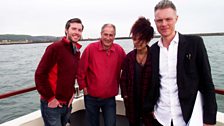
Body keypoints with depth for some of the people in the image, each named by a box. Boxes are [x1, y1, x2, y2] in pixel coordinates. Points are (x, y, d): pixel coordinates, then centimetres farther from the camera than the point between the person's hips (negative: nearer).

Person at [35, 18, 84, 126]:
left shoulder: (77, 51, 6)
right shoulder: (55, 48, -17)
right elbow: (40, 75, -18)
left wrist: (72, 92, 6)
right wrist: (50, 98, -15)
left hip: (67, 103, 7)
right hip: (52, 104, -7)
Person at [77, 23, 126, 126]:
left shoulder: (119, 50, -6)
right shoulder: (90, 48, -11)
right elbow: (81, 70, -5)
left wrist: (118, 86, 4)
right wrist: (83, 87, -2)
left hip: (110, 98, 1)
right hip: (91, 97, 0)